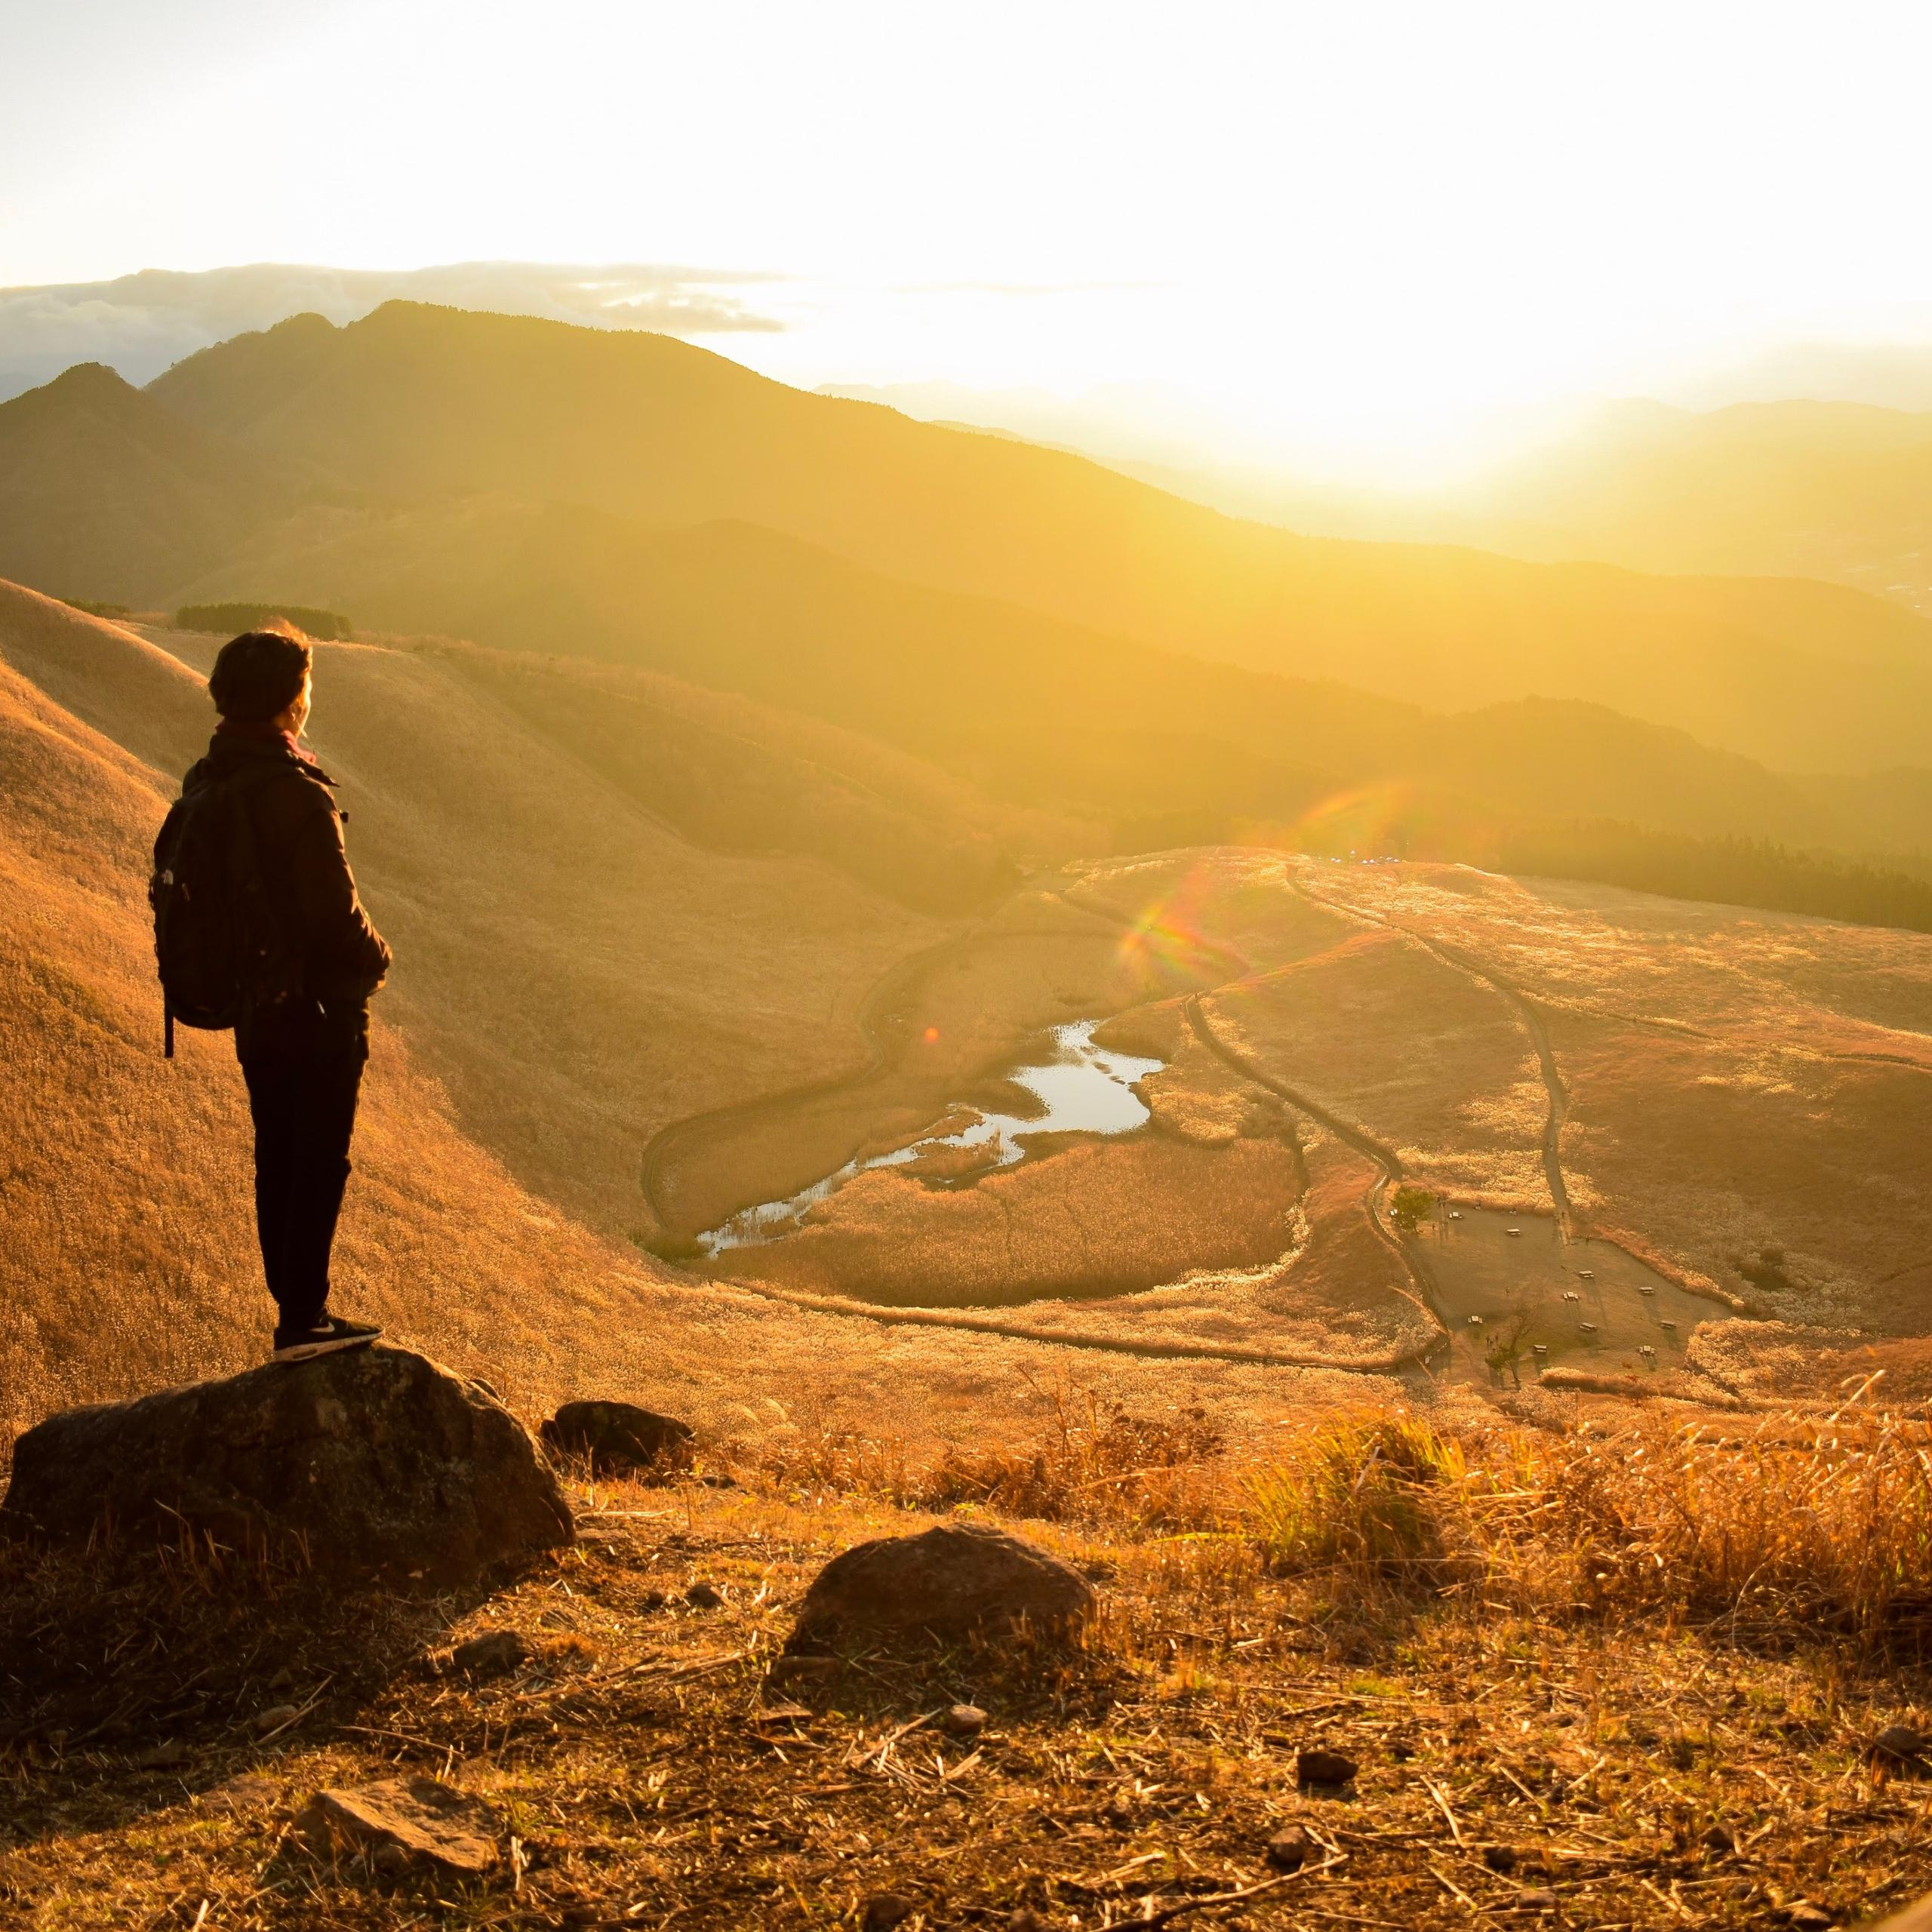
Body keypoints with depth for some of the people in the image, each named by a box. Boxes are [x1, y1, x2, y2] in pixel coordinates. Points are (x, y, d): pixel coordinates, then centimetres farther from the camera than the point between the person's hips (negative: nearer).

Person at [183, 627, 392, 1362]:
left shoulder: (204, 783, 4)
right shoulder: (298, 793, -22)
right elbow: (336, 914, -21)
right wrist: (374, 959, -2)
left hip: (254, 1005, 8)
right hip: (318, 1005, -8)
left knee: (278, 1157, 16)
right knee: (320, 1162, 1)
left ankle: (296, 1308, 26)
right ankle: (302, 1321, 3)